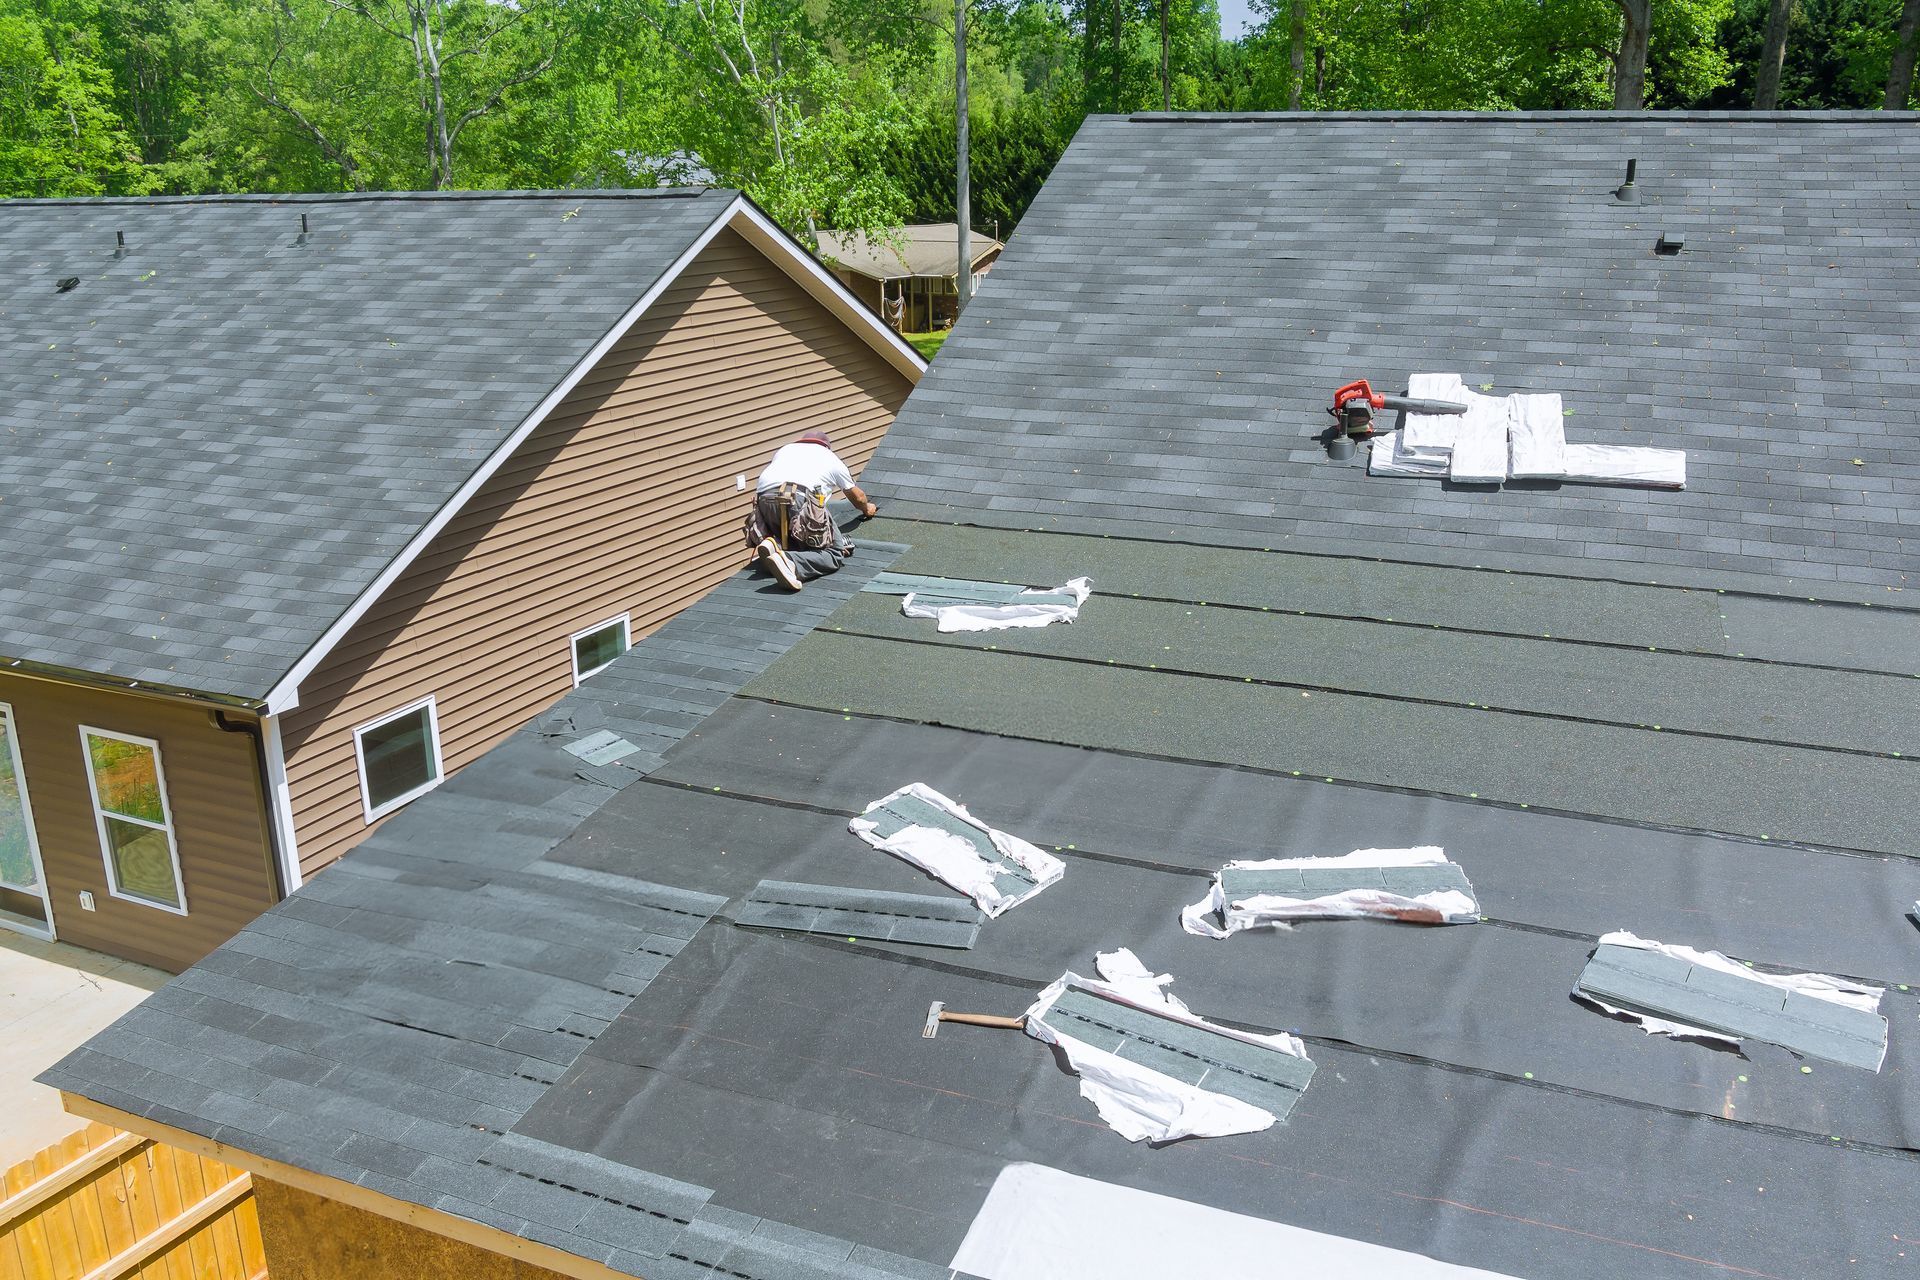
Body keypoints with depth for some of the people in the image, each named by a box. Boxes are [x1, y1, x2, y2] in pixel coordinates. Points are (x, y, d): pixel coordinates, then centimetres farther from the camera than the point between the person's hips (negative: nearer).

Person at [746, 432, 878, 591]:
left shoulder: (783, 449, 38)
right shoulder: (831, 457, 32)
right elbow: (857, 497, 43)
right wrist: (867, 508, 66)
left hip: (764, 499, 5)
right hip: (800, 498, -5)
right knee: (835, 554, 0)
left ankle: (775, 545, -8)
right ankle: (789, 562, -28)